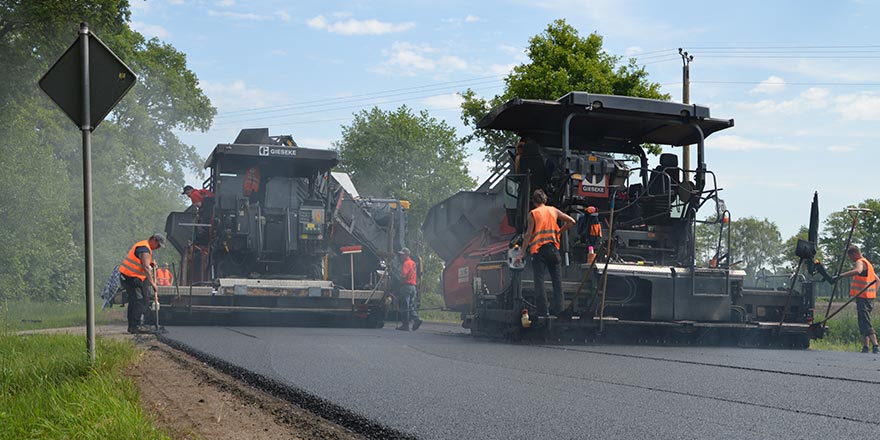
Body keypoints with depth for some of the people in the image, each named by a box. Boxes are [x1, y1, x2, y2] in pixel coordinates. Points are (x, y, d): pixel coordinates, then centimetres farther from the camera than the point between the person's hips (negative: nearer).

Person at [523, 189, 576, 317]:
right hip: (553, 249, 3)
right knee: (557, 280, 9)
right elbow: (571, 221, 8)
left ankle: (542, 311, -5)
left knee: (539, 281, -2)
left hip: (538, 250, -3)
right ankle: (557, 309, 8)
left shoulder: (533, 214, -3)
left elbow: (528, 235, -7)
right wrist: (559, 232, 15)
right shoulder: (553, 210, 8)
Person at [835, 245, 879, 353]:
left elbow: (857, 271, -34)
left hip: (863, 297, -10)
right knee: (863, 323, 13)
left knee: (866, 323, -13)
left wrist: (841, 275, -39)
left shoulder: (860, 262, -9)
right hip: (869, 298, 10)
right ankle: (865, 348, 12)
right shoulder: (867, 263, 23)